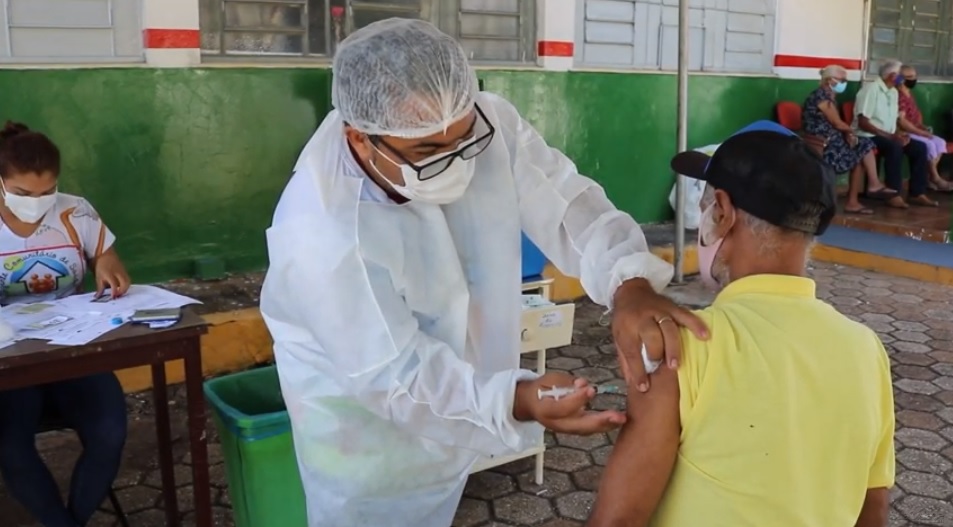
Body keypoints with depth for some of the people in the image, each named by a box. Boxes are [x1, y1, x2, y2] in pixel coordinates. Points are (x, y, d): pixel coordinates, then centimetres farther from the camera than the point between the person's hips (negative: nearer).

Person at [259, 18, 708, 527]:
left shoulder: (486, 123, -22)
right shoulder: (318, 233, -36)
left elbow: (564, 202, -21)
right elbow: (394, 375, -32)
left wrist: (629, 283, -40)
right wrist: (515, 402, -46)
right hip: (367, 425, -5)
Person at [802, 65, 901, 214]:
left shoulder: (829, 96, 16)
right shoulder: (821, 96, -15)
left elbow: (835, 125, 13)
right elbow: (837, 124, -15)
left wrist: (848, 134, -5)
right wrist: (851, 131, 5)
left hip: (829, 140, 9)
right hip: (822, 144, -9)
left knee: (865, 146, 2)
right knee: (860, 153, -3)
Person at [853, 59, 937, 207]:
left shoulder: (893, 92, 13)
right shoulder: (871, 88, -14)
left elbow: (893, 119, 17)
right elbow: (863, 123, -21)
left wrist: (899, 134, -7)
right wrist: (891, 136, -24)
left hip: (889, 136, 9)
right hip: (867, 137, -9)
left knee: (919, 147, -6)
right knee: (895, 147, -33)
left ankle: (916, 193, -2)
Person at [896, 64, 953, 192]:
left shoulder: (909, 94, 16)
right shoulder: (898, 96, -17)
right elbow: (901, 121, -24)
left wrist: (924, 128, 3)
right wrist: (922, 132, -20)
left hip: (914, 131, 10)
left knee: (940, 142, -1)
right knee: (929, 144, -24)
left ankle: (930, 177, -4)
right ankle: (935, 178, -10)